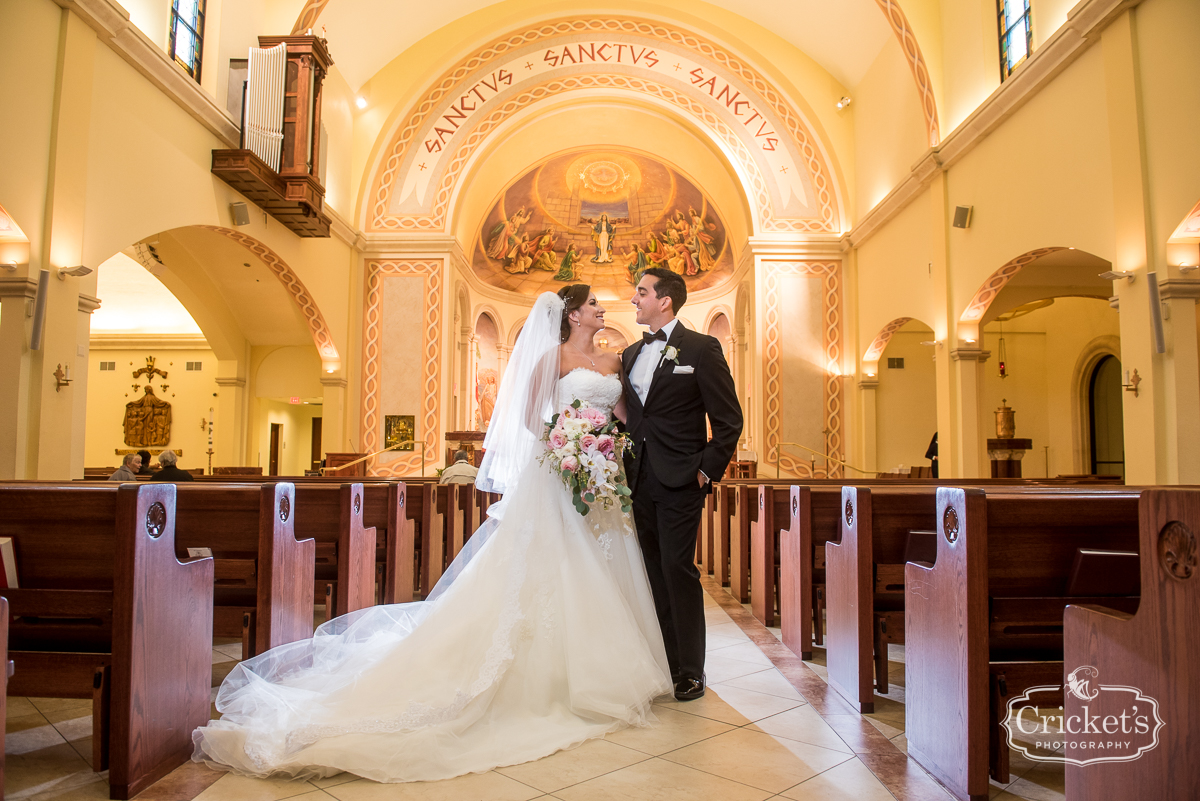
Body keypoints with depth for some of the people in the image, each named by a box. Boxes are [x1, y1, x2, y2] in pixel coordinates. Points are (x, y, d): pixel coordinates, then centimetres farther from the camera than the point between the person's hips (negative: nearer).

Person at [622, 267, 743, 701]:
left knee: (678, 569, -5)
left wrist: (708, 470, -9)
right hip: (639, 481, 6)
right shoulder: (630, 353, 16)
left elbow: (729, 418, -5)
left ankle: (690, 670, 9)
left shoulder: (701, 348, -4)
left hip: (680, 481, -6)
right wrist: (624, 466, 10)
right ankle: (662, 663, 21)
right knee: (653, 573, 10)